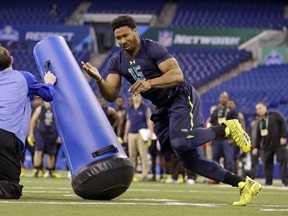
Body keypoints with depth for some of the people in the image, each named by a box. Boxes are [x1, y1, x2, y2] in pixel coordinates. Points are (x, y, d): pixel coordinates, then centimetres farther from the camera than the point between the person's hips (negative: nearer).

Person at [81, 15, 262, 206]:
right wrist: (99, 79, -22)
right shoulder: (117, 62, 6)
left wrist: (150, 83, -34)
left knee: (181, 142, -33)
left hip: (181, 98, -7)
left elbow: (177, 75, -22)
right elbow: (111, 96, -3)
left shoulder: (153, 49, -13)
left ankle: (226, 129, -8)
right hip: (163, 109, 7)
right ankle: (244, 184, 5)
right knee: (188, 159, 1)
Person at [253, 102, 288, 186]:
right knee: (267, 163, 3)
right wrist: (256, 147, 11)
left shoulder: (275, 115, 0)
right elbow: (258, 136, 17)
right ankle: (268, 183, 11)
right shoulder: (260, 122, 14)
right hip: (266, 146, 5)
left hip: (279, 144, -5)